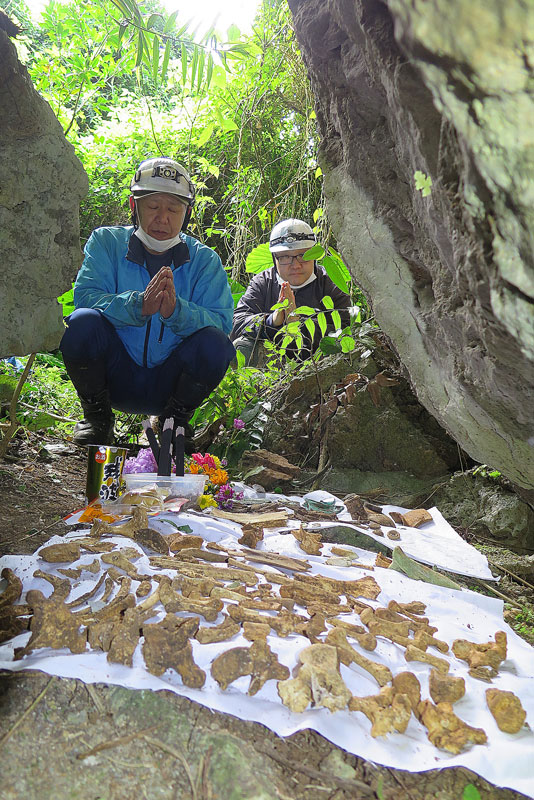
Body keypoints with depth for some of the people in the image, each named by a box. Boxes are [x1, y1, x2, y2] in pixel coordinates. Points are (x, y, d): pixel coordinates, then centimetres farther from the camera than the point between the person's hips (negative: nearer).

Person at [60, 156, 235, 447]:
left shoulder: (205, 260, 1)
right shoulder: (106, 241, 1)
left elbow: (221, 322, -14)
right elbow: (85, 297, -16)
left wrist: (175, 310, -34)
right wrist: (139, 305, -35)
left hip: (168, 385, 0)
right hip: (114, 377, 0)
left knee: (214, 343, -27)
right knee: (82, 322, -26)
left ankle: (174, 420, 0)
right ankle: (97, 417, -2)